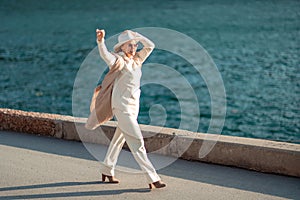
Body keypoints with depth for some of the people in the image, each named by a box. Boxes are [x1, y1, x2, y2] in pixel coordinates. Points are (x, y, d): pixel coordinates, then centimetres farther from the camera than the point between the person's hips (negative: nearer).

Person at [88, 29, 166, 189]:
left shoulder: (136, 60, 10)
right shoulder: (119, 61, -12)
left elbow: (150, 45, 16)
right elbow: (105, 55, -32)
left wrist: (137, 36, 6)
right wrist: (100, 41, -50)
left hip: (133, 105, 8)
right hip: (122, 105, -8)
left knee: (119, 138, 18)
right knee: (137, 142, -9)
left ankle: (107, 171, 32)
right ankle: (152, 178, -9)